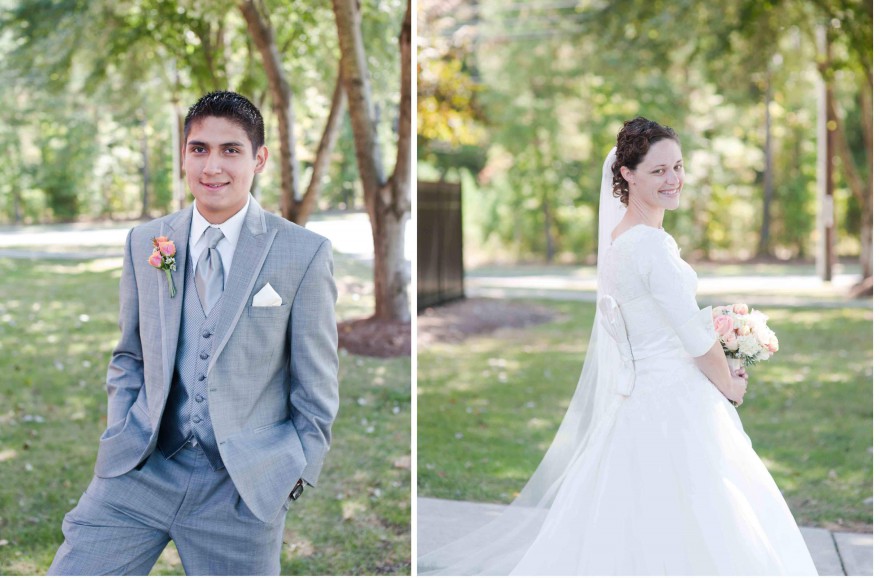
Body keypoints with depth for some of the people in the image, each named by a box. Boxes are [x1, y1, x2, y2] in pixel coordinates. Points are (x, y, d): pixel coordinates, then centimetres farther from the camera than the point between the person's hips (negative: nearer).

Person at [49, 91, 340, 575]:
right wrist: (119, 436, 5)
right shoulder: (144, 243, 7)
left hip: (244, 485, -2)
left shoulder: (304, 253, -4)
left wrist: (295, 474, -2)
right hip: (142, 468, 3)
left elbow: (316, 389, 0)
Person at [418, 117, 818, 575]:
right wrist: (730, 386, 1)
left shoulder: (619, 236, 8)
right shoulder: (651, 245, -20)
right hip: (673, 406, -9)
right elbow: (698, 339, -17)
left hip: (640, 396, 9)